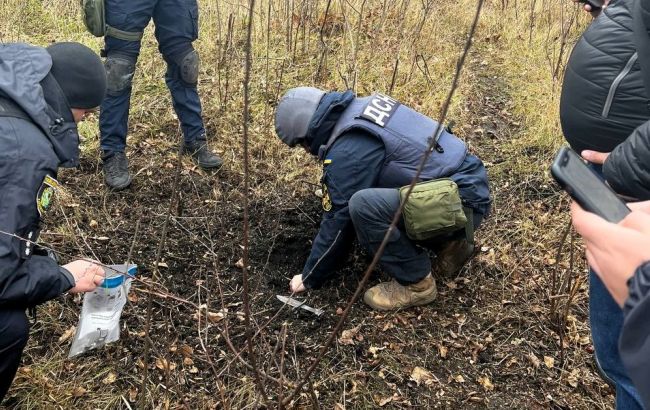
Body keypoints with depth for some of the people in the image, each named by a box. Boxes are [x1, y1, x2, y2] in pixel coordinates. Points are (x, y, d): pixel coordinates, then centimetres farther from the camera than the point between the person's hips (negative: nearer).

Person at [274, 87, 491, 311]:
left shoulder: (347, 151, -17)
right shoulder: (362, 108, 11)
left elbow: (338, 221, -9)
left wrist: (309, 278, 6)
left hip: (464, 202, -10)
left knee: (363, 205, -24)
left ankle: (416, 284, -5)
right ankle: (451, 241, 18)